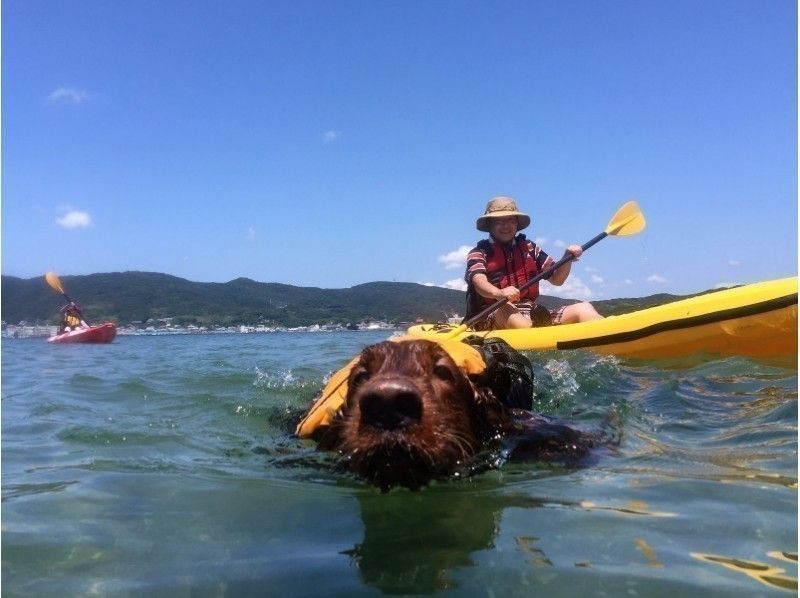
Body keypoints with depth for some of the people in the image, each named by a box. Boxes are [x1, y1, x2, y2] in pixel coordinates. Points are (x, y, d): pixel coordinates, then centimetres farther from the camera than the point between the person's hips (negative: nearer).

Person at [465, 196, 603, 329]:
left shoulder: (529, 248, 20)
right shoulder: (480, 252, 5)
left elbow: (556, 279, 21)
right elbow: (479, 282, -16)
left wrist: (568, 258, 1)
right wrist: (499, 293, -38)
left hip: (533, 315, 5)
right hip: (493, 318, -5)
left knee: (583, 309, -12)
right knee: (505, 309, -39)